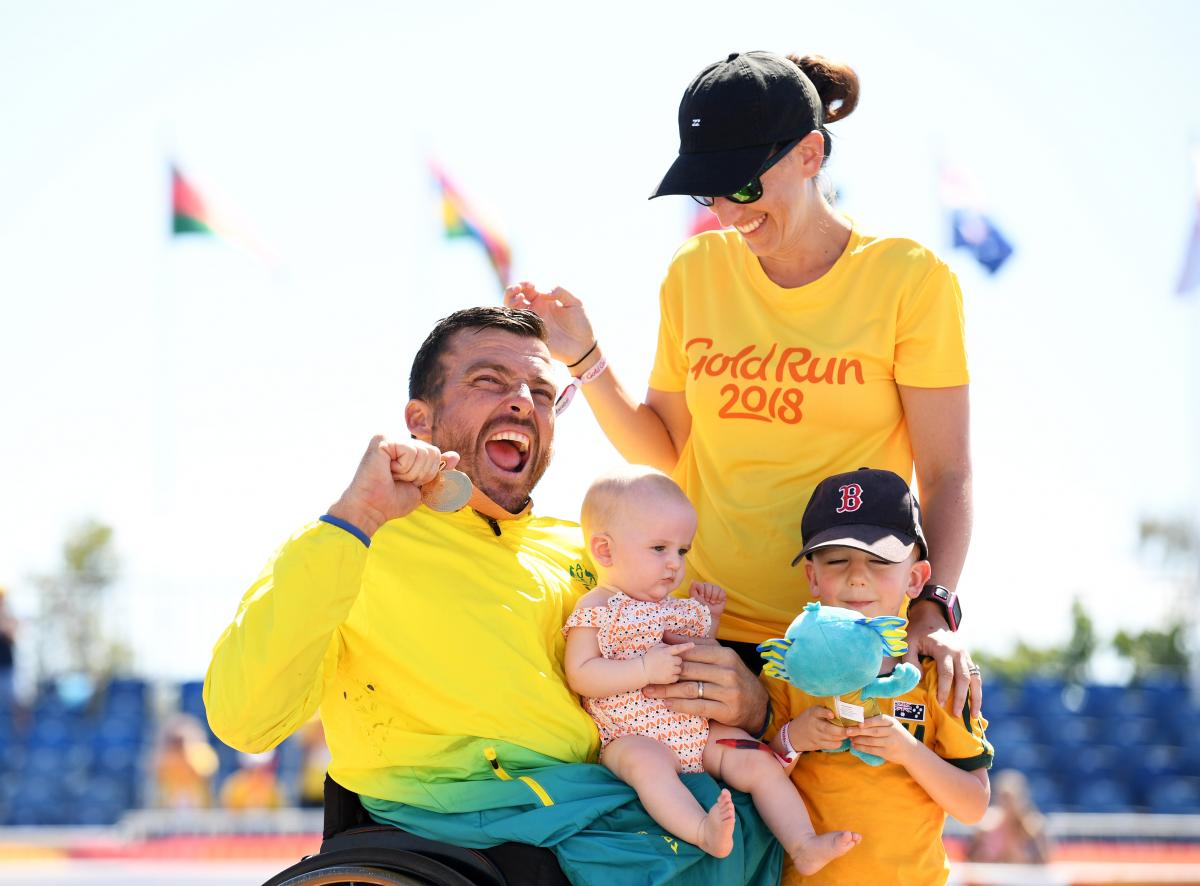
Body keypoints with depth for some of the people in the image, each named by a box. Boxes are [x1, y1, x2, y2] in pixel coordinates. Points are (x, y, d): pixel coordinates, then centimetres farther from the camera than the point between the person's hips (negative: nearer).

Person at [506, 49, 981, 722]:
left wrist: (933, 611, -19)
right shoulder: (696, 272, 10)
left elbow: (947, 476, -5)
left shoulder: (909, 279, -2)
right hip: (708, 632, 3)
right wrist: (584, 357, 3)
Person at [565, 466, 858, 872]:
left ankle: (804, 846, -19)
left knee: (760, 763, -11)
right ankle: (702, 830, -61)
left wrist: (711, 618, 19)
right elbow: (580, 676, -14)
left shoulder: (681, 608, 19)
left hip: (701, 731, 7)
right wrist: (645, 669, -23)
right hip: (635, 737, -7)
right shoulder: (596, 609, -3)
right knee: (646, 762, -40)